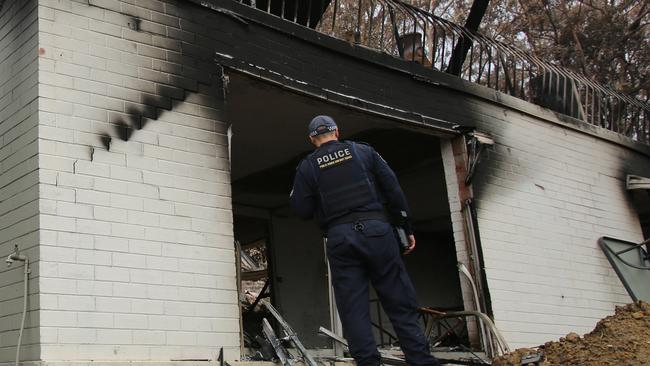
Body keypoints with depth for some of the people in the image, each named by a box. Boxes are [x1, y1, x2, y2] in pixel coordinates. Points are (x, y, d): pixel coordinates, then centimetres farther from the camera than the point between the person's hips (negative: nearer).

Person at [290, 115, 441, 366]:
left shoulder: (307, 166, 9)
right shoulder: (363, 151, 10)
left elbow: (301, 211, 4)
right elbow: (393, 189, 6)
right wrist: (406, 228, 11)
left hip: (339, 238, 0)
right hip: (376, 229, 0)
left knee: (353, 309, 2)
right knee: (400, 303, 2)